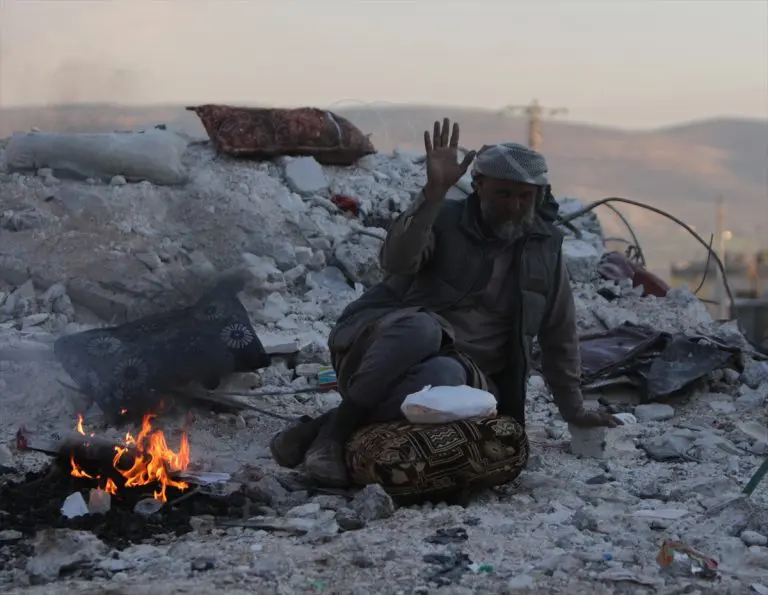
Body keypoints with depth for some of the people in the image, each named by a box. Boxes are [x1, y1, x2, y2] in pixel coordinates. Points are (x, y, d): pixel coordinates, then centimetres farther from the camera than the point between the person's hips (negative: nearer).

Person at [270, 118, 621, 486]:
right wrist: (433, 193, -33)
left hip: (455, 366, 2)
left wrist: (574, 411, 18)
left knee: (445, 377, -38)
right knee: (420, 327, -40)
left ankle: (322, 426, -26)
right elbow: (396, 262, -25)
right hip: (382, 340, -2)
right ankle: (336, 428, -27)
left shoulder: (546, 248, 7)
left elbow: (559, 337, 16)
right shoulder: (443, 219, -4)